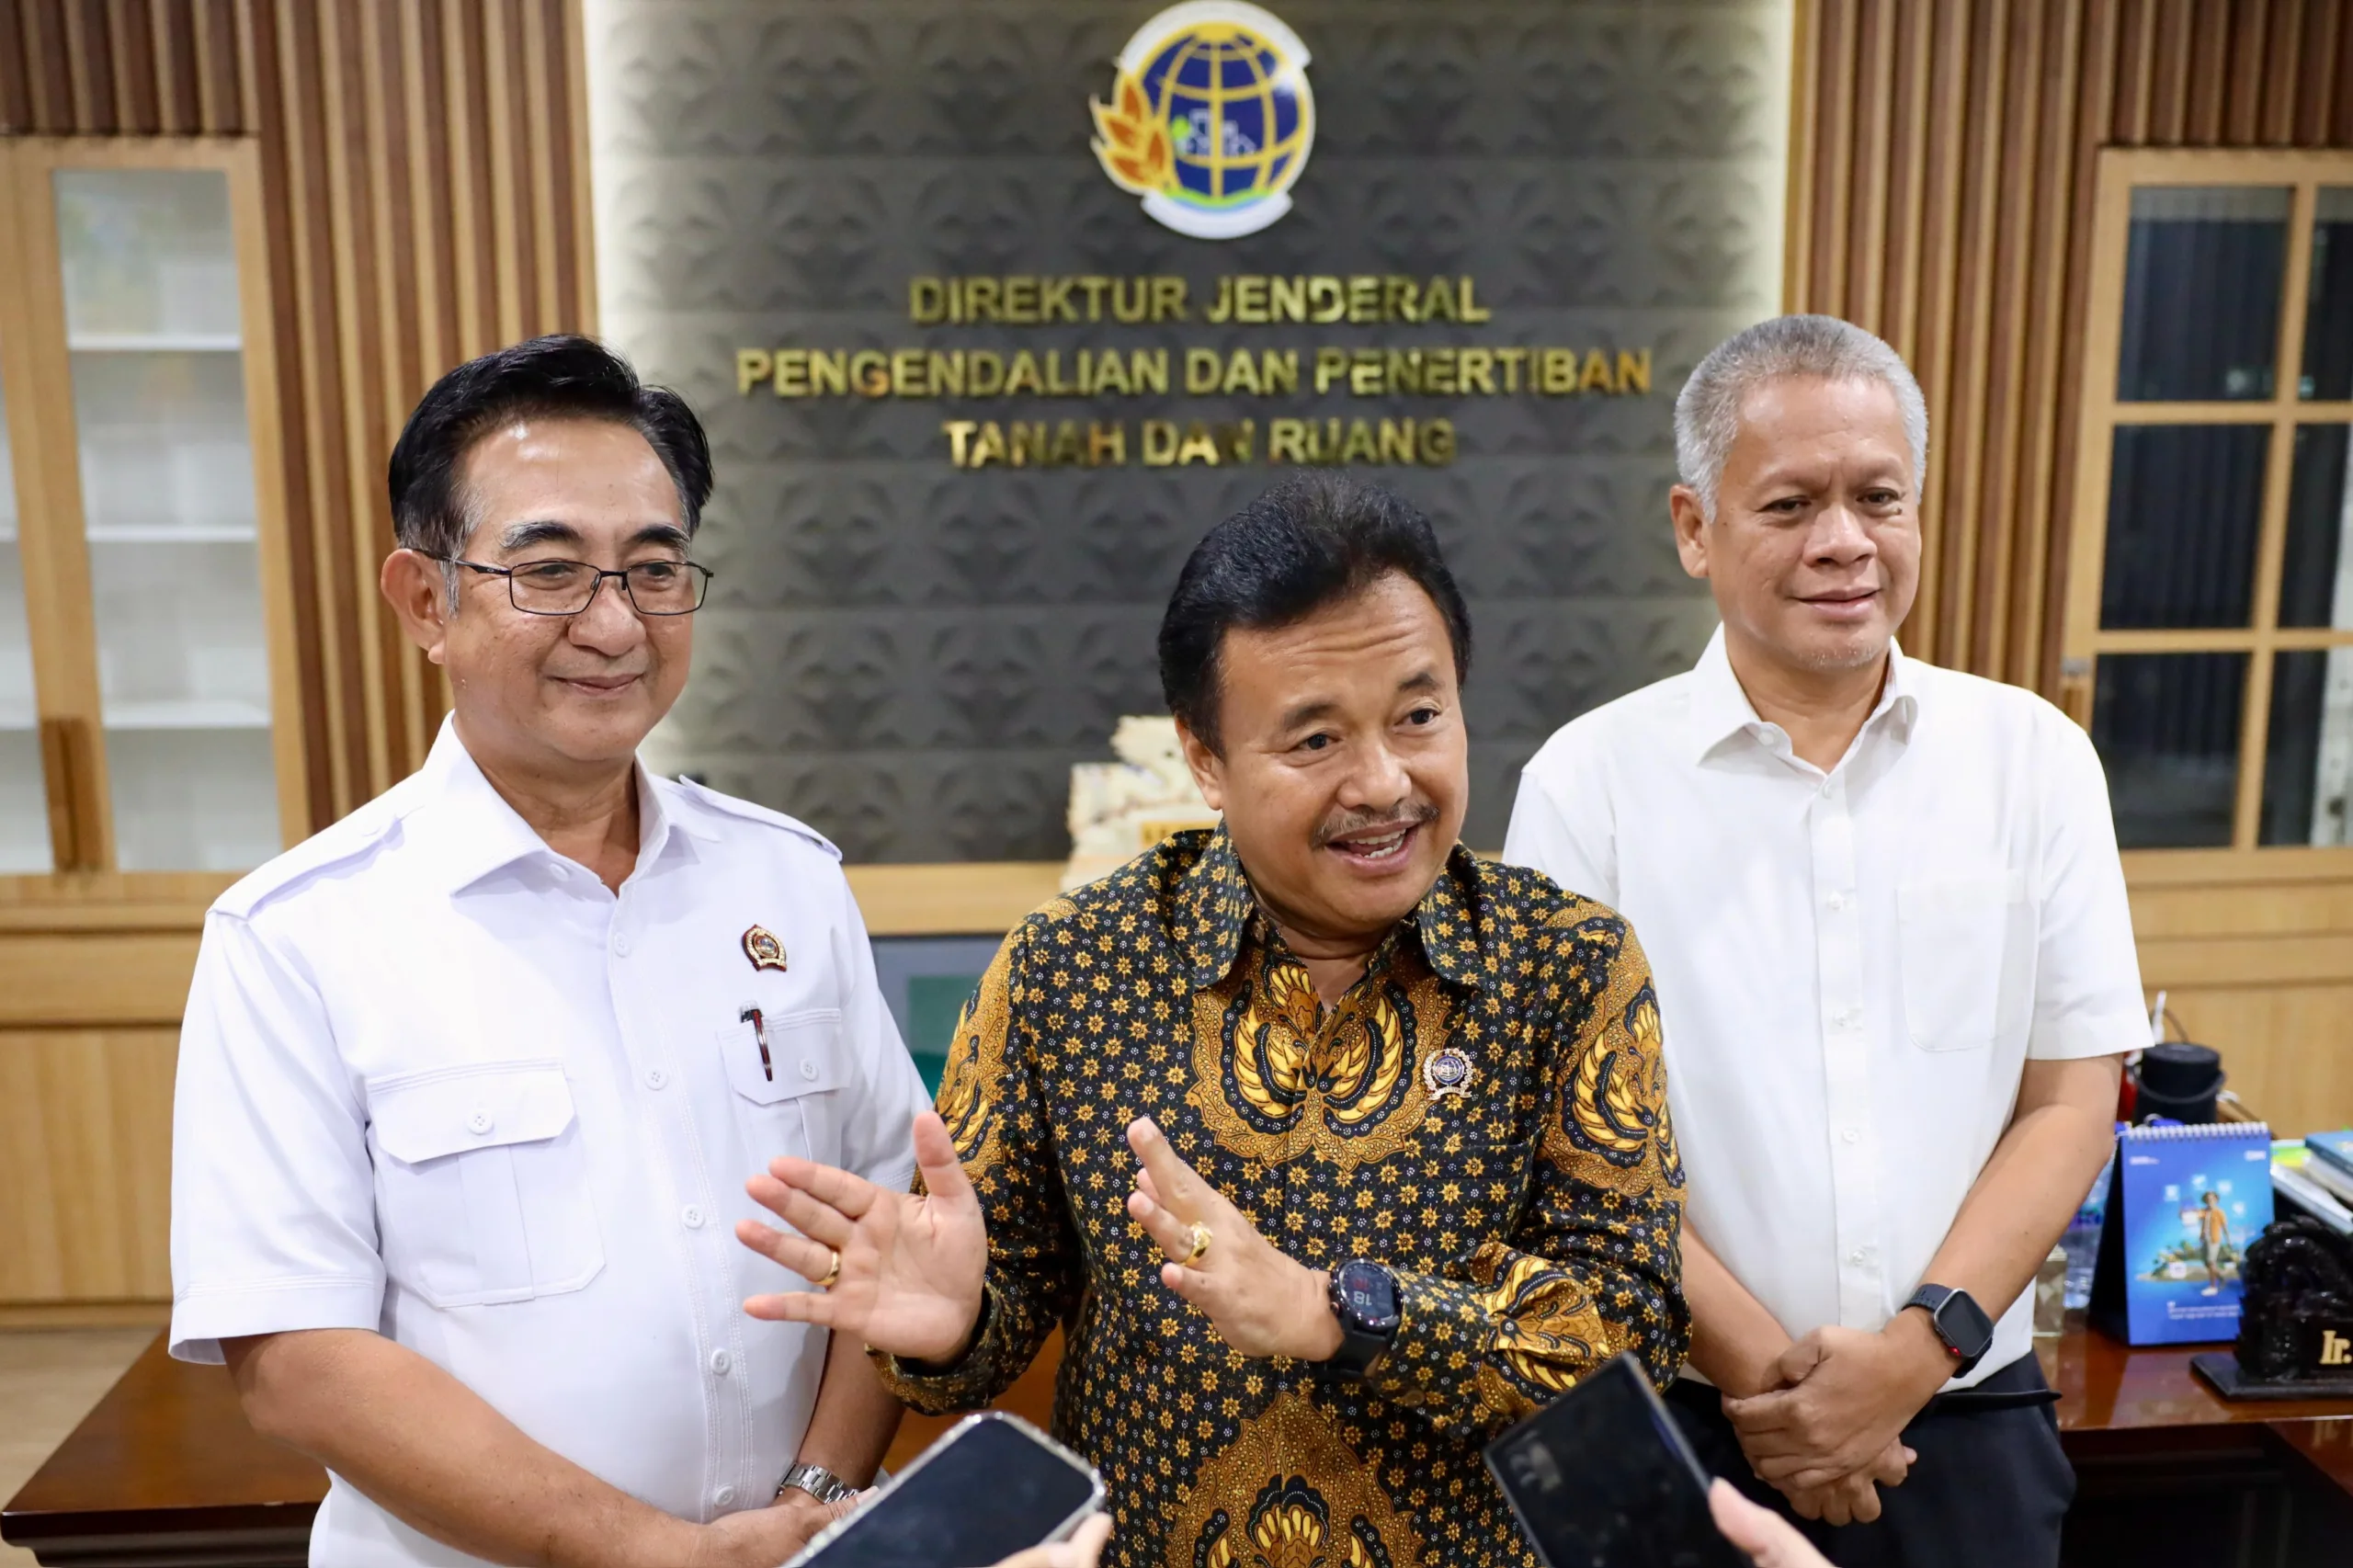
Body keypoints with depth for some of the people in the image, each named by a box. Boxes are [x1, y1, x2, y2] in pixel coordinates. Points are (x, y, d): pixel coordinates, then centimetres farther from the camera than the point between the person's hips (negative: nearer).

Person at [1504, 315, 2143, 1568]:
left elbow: (2071, 1099, -1)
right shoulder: (1589, 779, -8)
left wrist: (1921, 1346, -11)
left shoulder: (2035, 757, -1)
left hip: (1963, 1418, 2)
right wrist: (1753, 1362, -14)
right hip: (1683, 1418, -2)